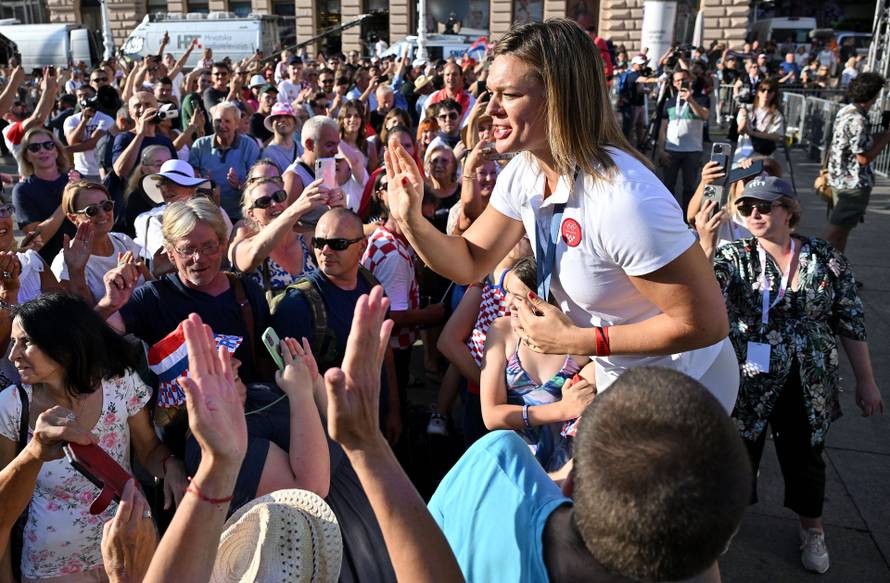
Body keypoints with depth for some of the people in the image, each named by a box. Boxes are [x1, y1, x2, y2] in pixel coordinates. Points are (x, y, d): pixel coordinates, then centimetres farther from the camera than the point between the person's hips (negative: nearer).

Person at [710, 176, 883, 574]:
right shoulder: (734, 257, -9)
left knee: (805, 455, 17)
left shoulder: (827, 259, -3)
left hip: (809, 386, 2)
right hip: (747, 382, -2)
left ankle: (812, 529, 41)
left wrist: (865, 379, 5)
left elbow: (850, 321, 3)